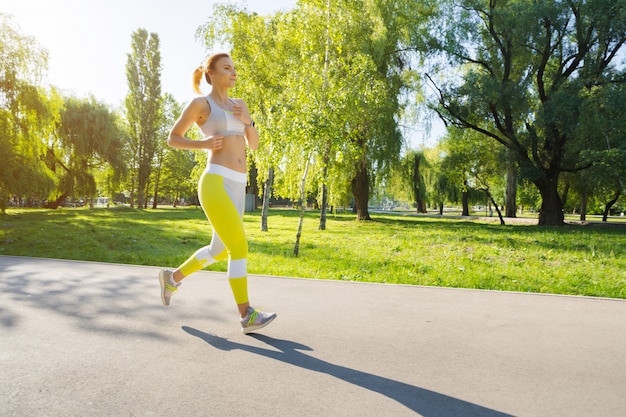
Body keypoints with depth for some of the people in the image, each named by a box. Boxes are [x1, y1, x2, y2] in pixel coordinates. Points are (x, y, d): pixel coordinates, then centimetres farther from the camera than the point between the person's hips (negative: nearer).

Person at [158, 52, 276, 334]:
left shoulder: (239, 105, 21)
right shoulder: (199, 103, 2)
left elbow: (254, 145, 20)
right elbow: (172, 139, 7)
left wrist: (247, 121, 1)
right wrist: (203, 144, -10)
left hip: (236, 187, 8)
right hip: (215, 185, -8)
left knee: (219, 251, 16)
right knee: (240, 248, -12)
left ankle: (172, 277, 38)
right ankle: (247, 316, -2)